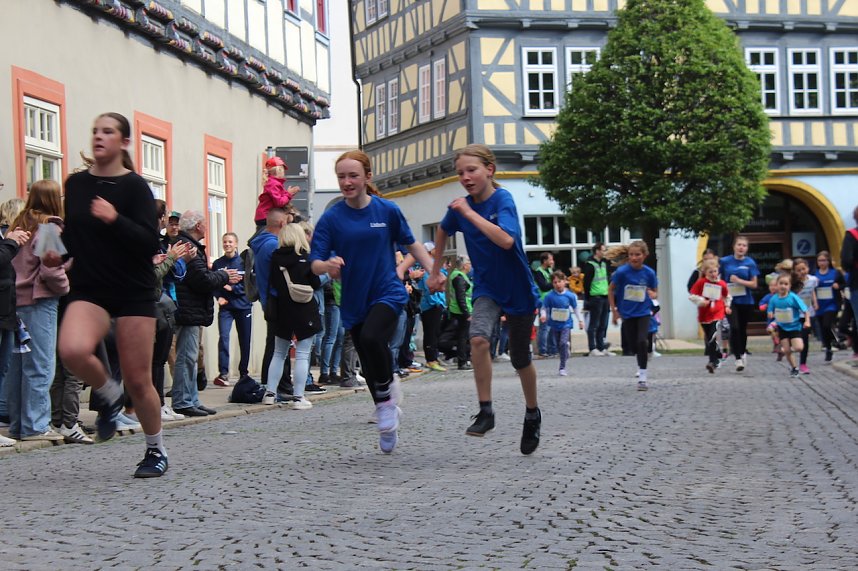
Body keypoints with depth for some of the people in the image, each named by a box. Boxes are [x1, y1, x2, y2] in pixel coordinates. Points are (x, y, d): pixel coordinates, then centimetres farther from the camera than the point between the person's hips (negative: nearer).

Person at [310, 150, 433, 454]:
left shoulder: (387, 210, -3)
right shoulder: (331, 218, -4)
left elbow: (410, 243, 12)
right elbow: (315, 263, -7)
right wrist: (328, 266, -30)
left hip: (388, 293, -3)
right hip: (354, 302, 3)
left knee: (371, 338, -31)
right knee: (369, 368, 10)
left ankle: (387, 395, -7)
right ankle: (389, 417, 33)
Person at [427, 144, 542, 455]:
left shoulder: (502, 199, -20)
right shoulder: (461, 205, -5)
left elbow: (506, 240, -38)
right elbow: (443, 231, 18)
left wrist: (469, 213, -32)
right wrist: (435, 272, 20)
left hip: (518, 289, -3)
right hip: (486, 287, 3)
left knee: (520, 359, 9)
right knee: (478, 338, -26)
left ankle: (532, 414, 35)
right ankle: (485, 411, -16)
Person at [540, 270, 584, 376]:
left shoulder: (570, 295, -7)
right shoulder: (549, 296, -9)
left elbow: (575, 308, 6)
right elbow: (544, 308, -6)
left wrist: (580, 320, 9)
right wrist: (543, 315, -26)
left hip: (566, 324, -2)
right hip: (554, 324, 2)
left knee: (563, 343, -16)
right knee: (558, 345, 11)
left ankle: (562, 368, -12)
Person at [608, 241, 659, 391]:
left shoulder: (649, 273, -9)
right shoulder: (622, 271, -14)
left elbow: (655, 292, 6)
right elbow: (611, 290, -2)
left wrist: (652, 294, -18)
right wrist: (614, 310, -2)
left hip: (643, 312, -1)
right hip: (627, 313, 1)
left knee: (642, 341, -17)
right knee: (634, 344, 10)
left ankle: (642, 376, -10)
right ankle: (641, 367, 36)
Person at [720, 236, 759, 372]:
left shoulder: (750, 263, -2)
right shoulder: (725, 261, -2)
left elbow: (754, 284, -4)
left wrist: (739, 281, -17)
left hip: (746, 301, 1)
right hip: (731, 300, -1)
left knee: (743, 329, 12)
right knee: (734, 328, -16)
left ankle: (742, 354, 33)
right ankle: (738, 358, -12)